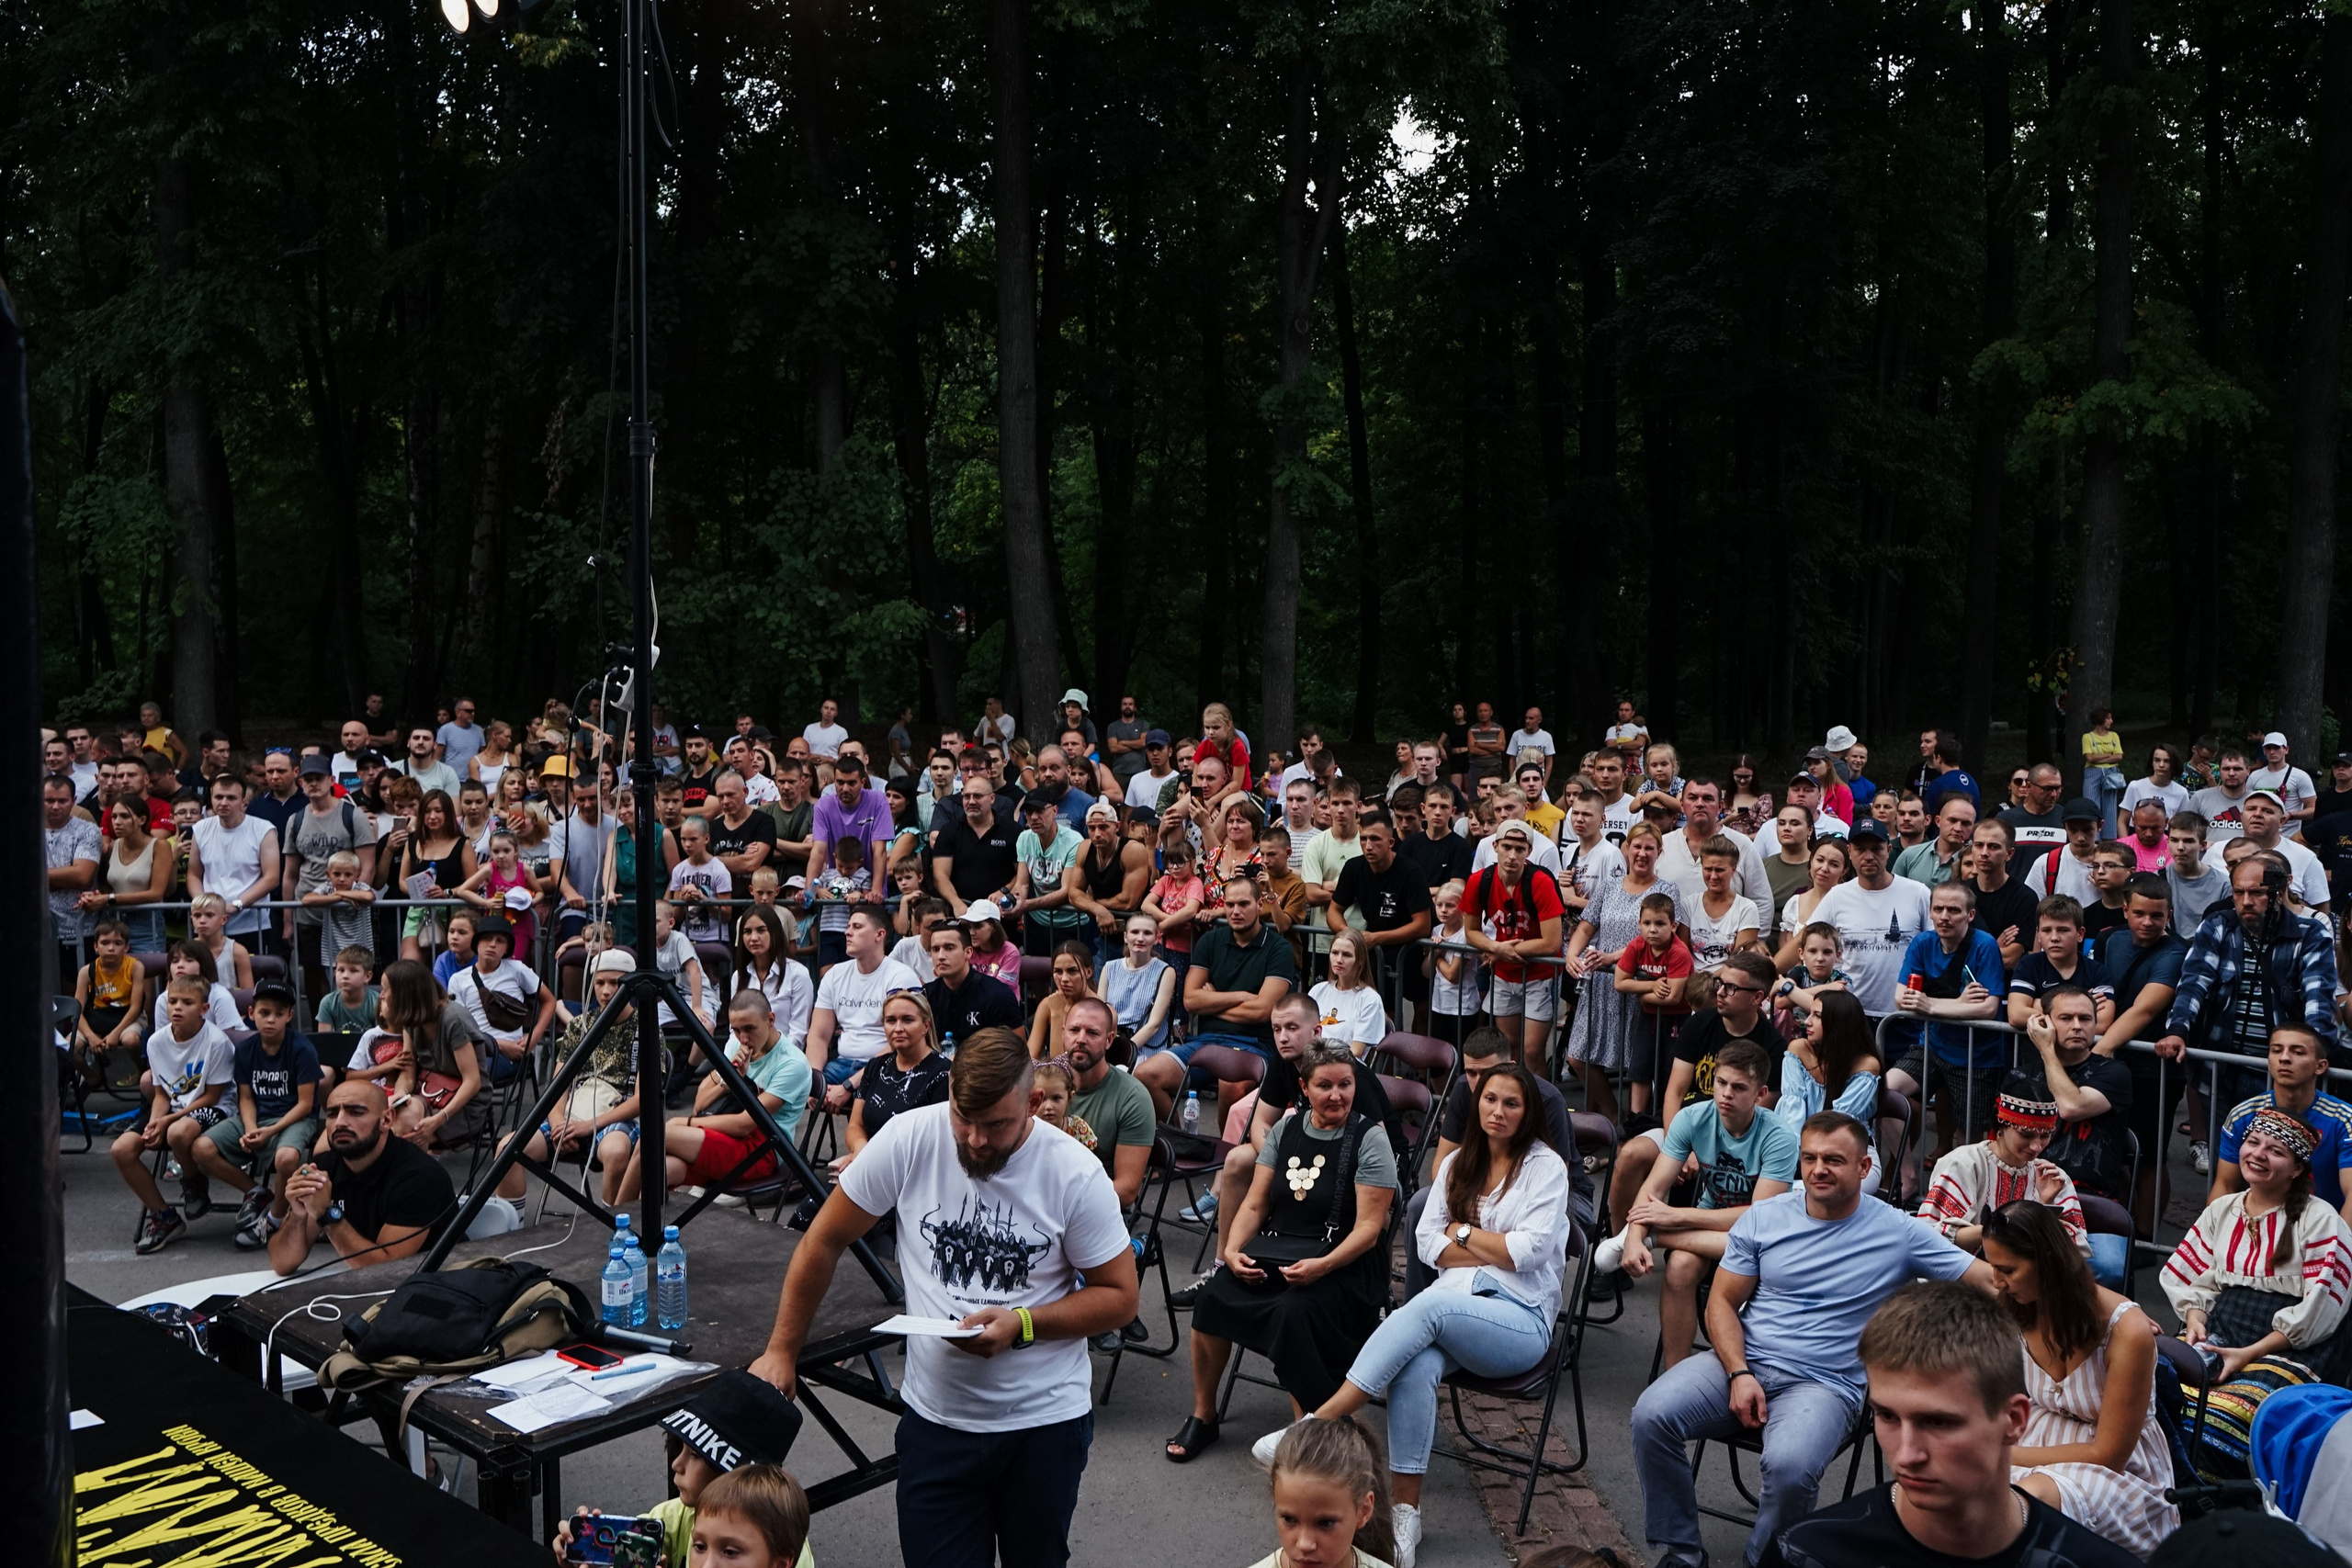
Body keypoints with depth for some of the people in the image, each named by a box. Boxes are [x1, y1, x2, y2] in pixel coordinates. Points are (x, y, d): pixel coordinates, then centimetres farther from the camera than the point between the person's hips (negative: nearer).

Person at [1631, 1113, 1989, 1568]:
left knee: (1790, 1465, -35)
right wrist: (1739, 1374, -9)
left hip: (1823, 1385, -3)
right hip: (1743, 1363, 3)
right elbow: (1722, 1302, 7)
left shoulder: (1898, 1234, -1)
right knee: (1652, 1415, -23)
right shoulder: (1763, 1218, 5)